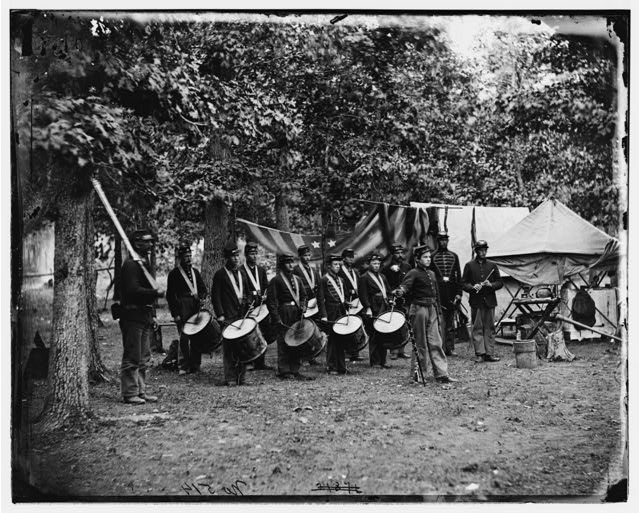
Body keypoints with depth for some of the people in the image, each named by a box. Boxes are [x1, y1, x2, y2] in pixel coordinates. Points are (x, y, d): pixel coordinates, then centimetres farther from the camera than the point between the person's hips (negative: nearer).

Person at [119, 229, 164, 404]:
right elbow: (133, 290, -24)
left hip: (144, 316, 10)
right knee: (132, 358, -3)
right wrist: (156, 292, -18)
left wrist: (151, 316, 18)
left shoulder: (144, 263, 18)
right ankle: (130, 394, 4)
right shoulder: (131, 264, -13)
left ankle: (140, 391, 20)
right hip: (132, 316, -10)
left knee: (144, 358, 13)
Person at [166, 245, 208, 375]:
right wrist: (175, 314, -8)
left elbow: (203, 288, 20)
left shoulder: (195, 271, 17)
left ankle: (195, 365, 12)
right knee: (184, 338, -6)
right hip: (183, 309, -5)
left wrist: (202, 298, -3)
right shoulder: (174, 274, 0)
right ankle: (183, 367, 2)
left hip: (196, 308, 5)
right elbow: (170, 295, -2)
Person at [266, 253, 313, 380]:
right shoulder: (275, 280, -4)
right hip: (283, 316, -6)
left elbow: (303, 296, 22)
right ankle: (284, 372, 3)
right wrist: (277, 319, -15)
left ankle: (294, 371, 13)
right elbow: (271, 301, -9)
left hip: (296, 315, 6)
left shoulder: (297, 279, 16)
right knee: (284, 344, -4)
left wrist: (303, 306, 0)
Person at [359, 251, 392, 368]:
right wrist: (368, 308, -17)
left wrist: (389, 300, 7)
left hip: (384, 309, 7)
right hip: (373, 312, -7)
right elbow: (363, 295, -9)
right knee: (374, 336, -3)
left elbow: (388, 291, 24)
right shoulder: (364, 278, -2)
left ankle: (382, 360, 16)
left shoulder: (382, 277, 20)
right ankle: (374, 361, 4)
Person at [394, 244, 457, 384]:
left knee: (436, 343, 4)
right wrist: (400, 291, -45)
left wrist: (438, 312, 19)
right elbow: (405, 286, -23)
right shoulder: (413, 273, -6)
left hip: (432, 310, 7)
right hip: (419, 308, -6)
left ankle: (442, 374, 5)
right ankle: (418, 374, 11)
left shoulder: (431, 274, 15)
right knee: (420, 343, 1)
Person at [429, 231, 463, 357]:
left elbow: (458, 276, 10)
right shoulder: (432, 257, 4)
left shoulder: (454, 256, 12)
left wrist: (459, 293, 2)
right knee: (440, 322, -5)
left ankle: (450, 348, 10)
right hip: (438, 292, -3)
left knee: (451, 321, 6)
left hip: (451, 293, 3)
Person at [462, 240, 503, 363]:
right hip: (476, 301, -2)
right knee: (477, 328, -2)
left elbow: (500, 282, 11)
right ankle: (480, 354, 2)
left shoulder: (492, 265, 12)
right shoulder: (469, 265, 6)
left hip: (490, 301, 2)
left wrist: (491, 285, -8)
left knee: (490, 328, 3)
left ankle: (490, 353, 8)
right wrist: (473, 287, -14)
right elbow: (464, 284, 5)